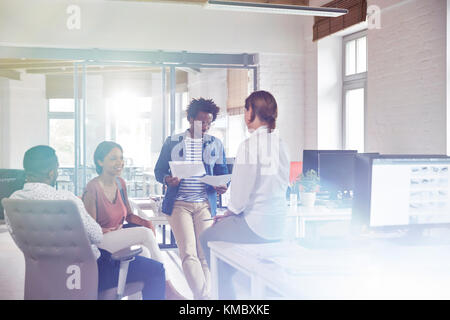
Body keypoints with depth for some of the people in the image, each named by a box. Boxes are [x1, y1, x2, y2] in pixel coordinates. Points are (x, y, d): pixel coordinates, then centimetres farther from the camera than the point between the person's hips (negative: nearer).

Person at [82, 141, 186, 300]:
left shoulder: (120, 183, 7)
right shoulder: (93, 188, -16)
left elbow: (129, 215, 15)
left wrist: (147, 223, -5)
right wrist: (116, 231, -24)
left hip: (119, 236, 7)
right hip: (100, 242, -7)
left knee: (145, 252, -26)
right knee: (145, 233, -27)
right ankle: (167, 288, -20)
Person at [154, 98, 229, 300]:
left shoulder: (215, 144, 12)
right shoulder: (172, 142, 6)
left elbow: (222, 173, 13)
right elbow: (159, 170, 9)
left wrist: (222, 186, -10)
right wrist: (167, 179, -15)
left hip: (205, 203, 2)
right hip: (179, 204, -2)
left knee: (204, 253, -2)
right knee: (188, 253, -13)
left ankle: (200, 297, 6)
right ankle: (204, 297, -14)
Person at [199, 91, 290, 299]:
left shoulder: (248, 145, -16)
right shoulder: (280, 145, 6)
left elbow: (241, 192, -17)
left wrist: (228, 213, 4)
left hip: (256, 224, -8)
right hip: (278, 226, 8)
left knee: (206, 238, 14)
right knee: (226, 227, 31)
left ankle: (225, 292, 21)